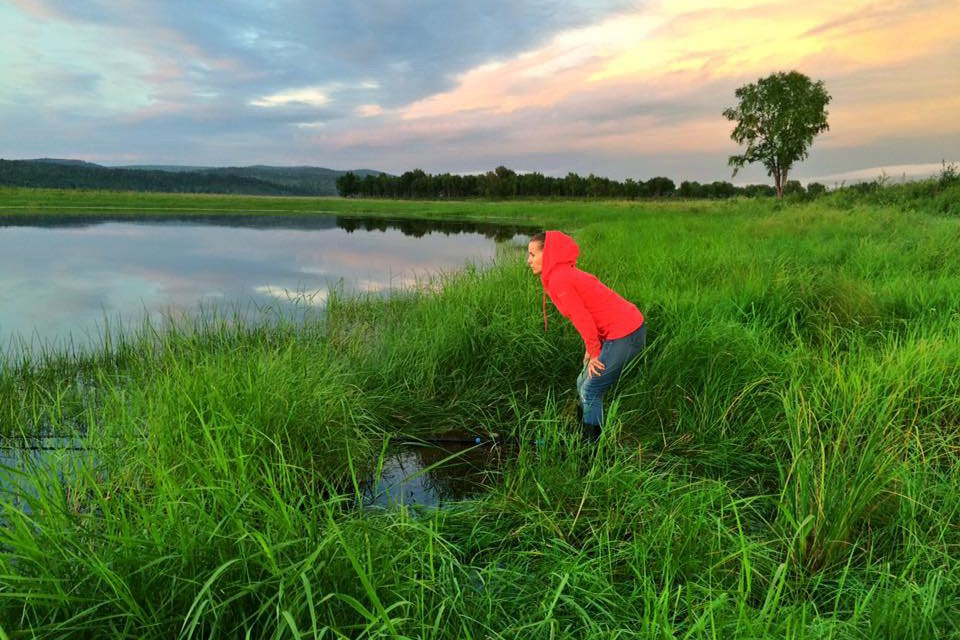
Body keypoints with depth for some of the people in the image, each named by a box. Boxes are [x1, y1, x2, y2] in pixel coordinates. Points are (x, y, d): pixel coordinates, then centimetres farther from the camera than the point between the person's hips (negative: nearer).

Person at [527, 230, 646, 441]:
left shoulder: (558, 280, -15)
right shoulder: (567, 274, 14)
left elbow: (582, 318, -18)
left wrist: (593, 352, -8)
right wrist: (592, 348, 12)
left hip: (624, 336, -10)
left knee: (591, 391, -2)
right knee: (583, 384, 17)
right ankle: (584, 436, 28)